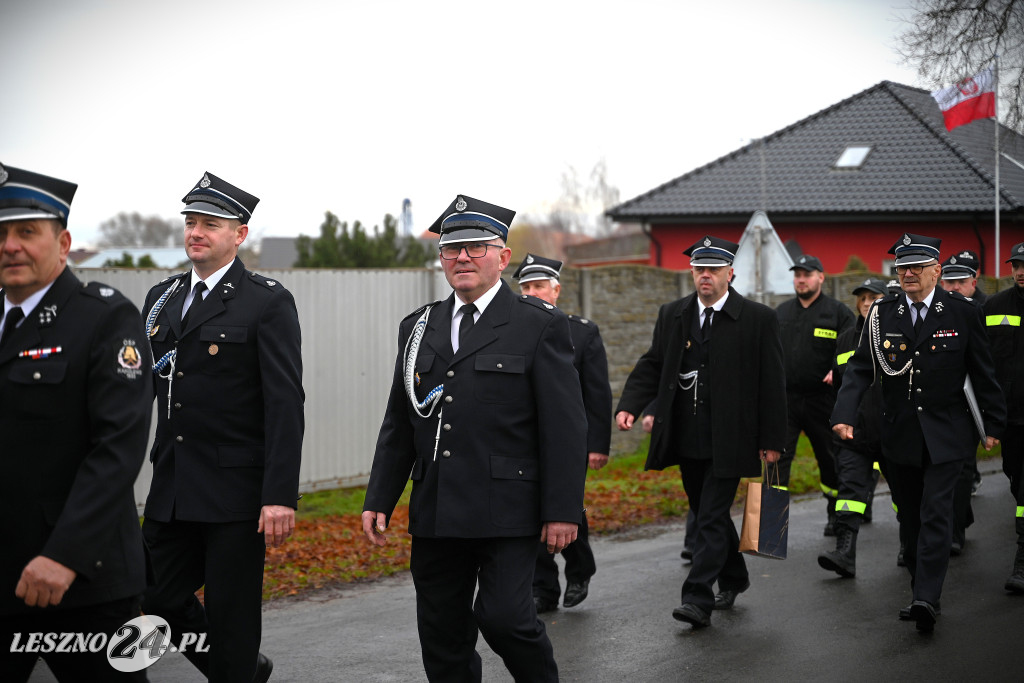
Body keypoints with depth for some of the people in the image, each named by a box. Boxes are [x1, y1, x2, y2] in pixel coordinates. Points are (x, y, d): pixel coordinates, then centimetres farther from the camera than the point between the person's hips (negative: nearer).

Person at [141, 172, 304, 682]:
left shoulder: (268, 302, -6)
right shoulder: (162, 298, 13)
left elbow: (285, 404, -12)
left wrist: (281, 496, -19)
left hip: (236, 491, -6)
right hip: (172, 488, 6)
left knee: (230, 617, 1)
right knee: (159, 600, 11)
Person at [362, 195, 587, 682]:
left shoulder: (539, 325, -2)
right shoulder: (419, 327, 13)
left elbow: (565, 425, -6)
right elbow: (398, 423, 16)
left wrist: (563, 511, -11)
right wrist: (379, 500, 10)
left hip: (506, 509, -5)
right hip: (435, 514, 5)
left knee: (504, 617, -13)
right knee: (441, 633, 8)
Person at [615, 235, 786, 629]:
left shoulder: (758, 319, -5)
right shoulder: (672, 316, 8)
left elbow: (772, 384, -4)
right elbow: (651, 366, 10)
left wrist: (771, 440, -6)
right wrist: (630, 405, -7)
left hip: (729, 440, -5)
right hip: (687, 438, 5)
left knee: (712, 517, -9)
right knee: (708, 513, 17)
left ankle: (698, 599, -8)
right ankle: (733, 578, 37)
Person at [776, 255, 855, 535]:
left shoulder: (838, 312, 0)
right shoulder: (781, 312, 13)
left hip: (822, 399, -2)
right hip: (785, 398, 2)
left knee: (830, 458, 11)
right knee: (777, 456, -8)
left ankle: (835, 515, 28)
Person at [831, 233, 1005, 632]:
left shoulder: (963, 313, -3)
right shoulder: (882, 314, 1)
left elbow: (982, 373, 3)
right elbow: (860, 368, -3)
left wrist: (994, 424, 6)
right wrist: (844, 415, -17)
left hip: (944, 434, -3)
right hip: (898, 435, 3)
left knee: (936, 514, -10)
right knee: (909, 517, 10)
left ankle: (927, 598, -13)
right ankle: (922, 592, 21)